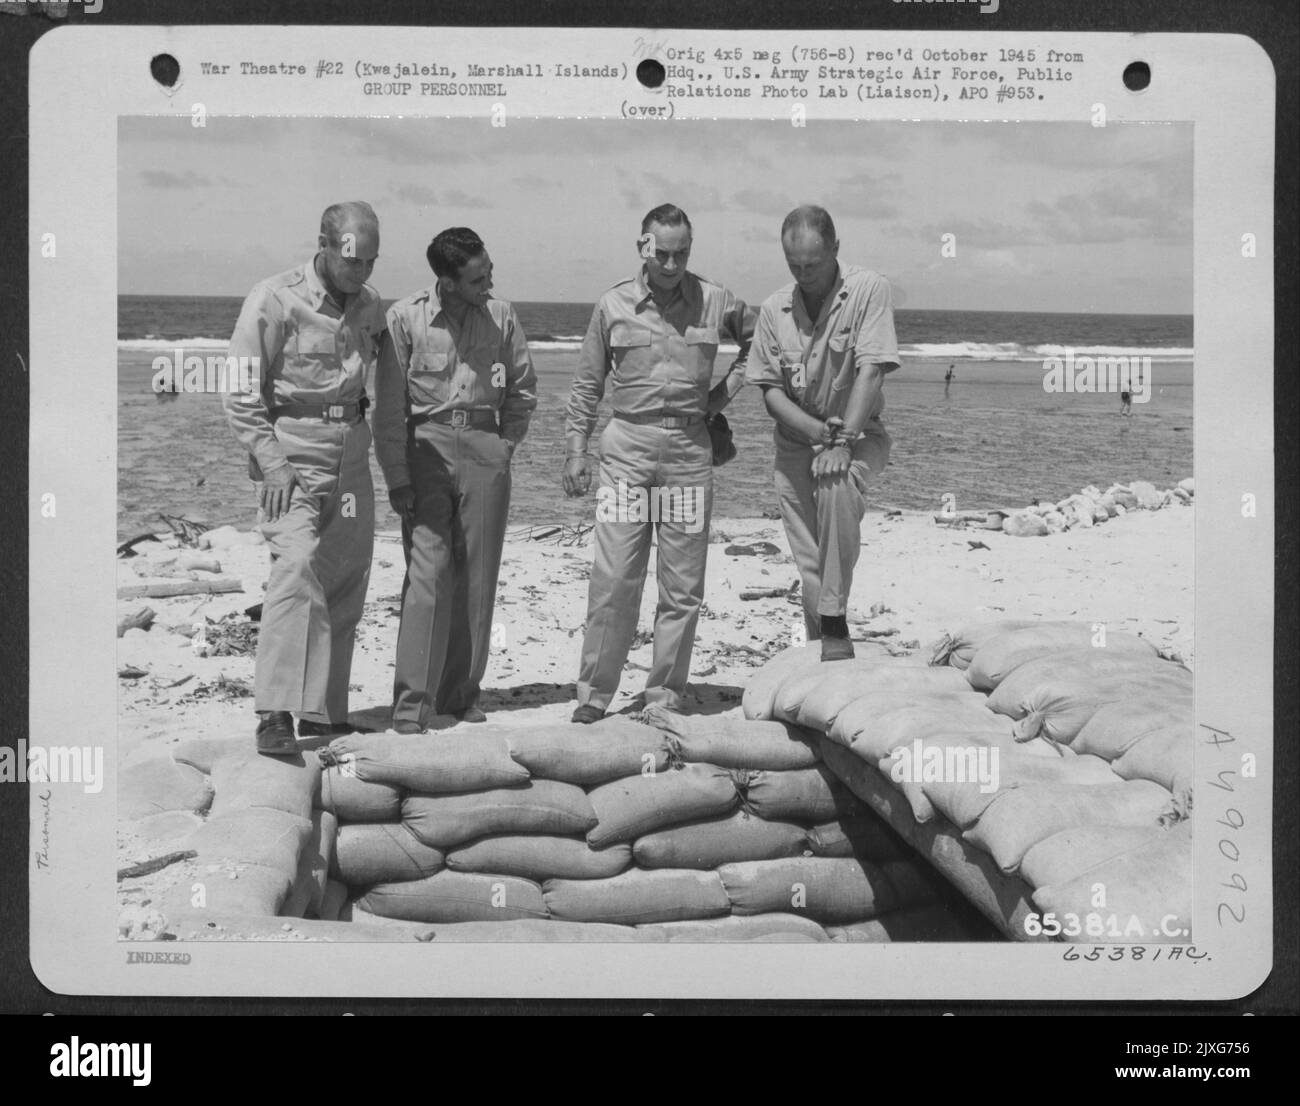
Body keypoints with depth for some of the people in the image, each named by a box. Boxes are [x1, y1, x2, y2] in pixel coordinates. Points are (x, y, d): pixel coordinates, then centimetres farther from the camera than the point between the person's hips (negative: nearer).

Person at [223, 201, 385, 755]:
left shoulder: (369, 305, 7)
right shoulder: (275, 300, -11)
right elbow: (240, 393, -10)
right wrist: (273, 465, -17)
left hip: (351, 453, 6)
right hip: (291, 451, -6)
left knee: (346, 582, 6)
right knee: (297, 566, -20)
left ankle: (324, 711, 14)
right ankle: (275, 714, -23)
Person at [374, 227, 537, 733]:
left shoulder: (501, 317, 3)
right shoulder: (405, 318, -5)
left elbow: (523, 389, 16)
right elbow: (389, 406, -2)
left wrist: (504, 446, 8)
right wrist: (396, 477, -5)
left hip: (484, 449, 3)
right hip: (426, 446, -3)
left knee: (477, 578, 5)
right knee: (427, 572, -10)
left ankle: (462, 692, 16)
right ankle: (412, 701, -9)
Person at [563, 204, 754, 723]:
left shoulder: (714, 301, 4)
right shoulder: (613, 305, 4)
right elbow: (587, 383, 9)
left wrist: (724, 391, 9)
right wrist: (576, 449, 3)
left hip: (690, 450, 1)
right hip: (627, 446, -1)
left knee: (682, 585, 4)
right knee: (614, 577, -6)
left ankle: (665, 695, 13)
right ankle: (594, 692, 3)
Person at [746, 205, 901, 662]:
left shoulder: (868, 289, -10)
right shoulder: (773, 308, 0)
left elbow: (870, 370, -17)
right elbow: (770, 390, 0)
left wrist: (844, 441, -26)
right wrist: (820, 430, -17)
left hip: (859, 436, -4)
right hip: (796, 442, 4)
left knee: (839, 482, -35)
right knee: (809, 565, -1)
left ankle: (836, 624, -29)